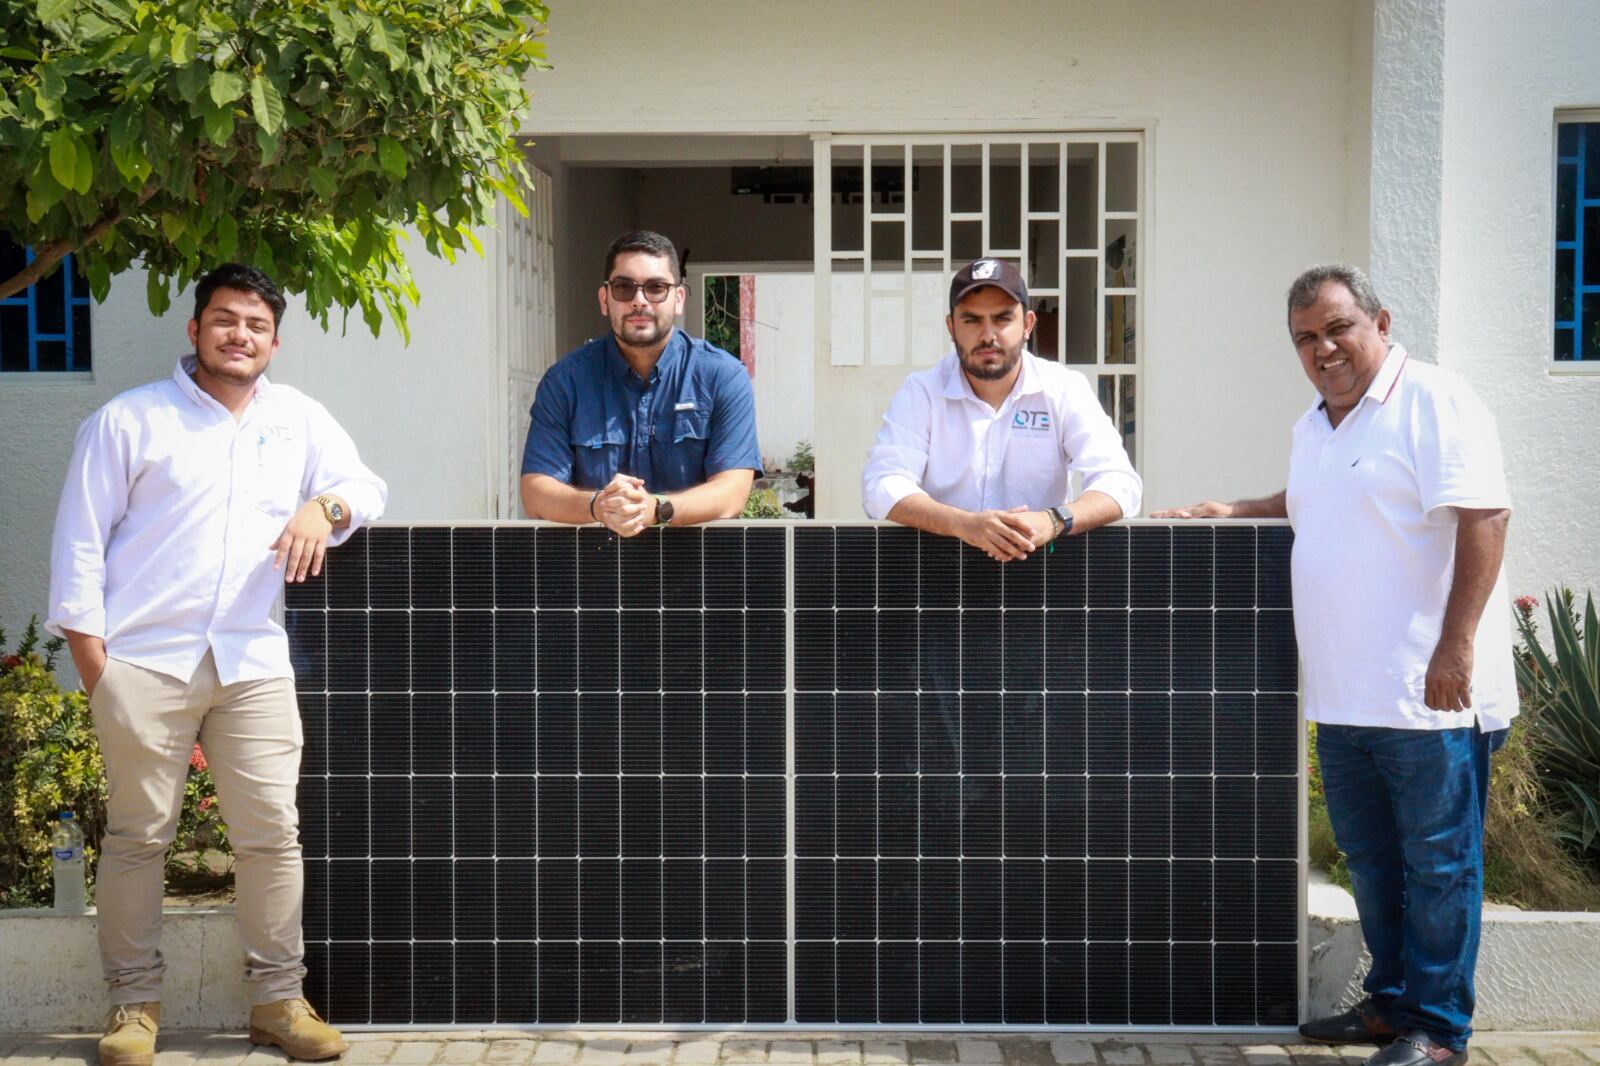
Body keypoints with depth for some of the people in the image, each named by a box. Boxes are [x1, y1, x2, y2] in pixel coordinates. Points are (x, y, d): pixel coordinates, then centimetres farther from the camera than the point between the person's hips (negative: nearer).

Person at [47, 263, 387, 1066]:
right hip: (145, 662, -3)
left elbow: (367, 486, 17)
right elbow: (80, 540, 2)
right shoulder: (129, 420, 4)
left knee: (272, 832, 2)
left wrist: (326, 506, -7)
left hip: (252, 663, 3)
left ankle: (277, 999, 13)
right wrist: (89, 651, -5)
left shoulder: (298, 418, 15)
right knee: (138, 836, 2)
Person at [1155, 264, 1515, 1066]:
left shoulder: (1432, 401, -10)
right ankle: (1391, 1002, 30)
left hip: (1428, 696, -8)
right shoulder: (1312, 428, 17)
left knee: (1438, 864, 1)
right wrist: (1231, 511, 22)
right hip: (1344, 696, 9)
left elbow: (1483, 517, -19)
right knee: (1370, 858, 16)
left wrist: (1456, 647, -24)